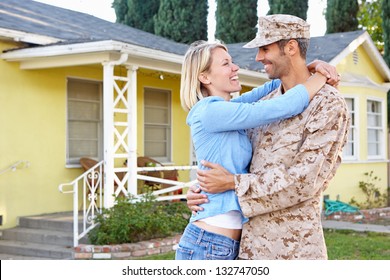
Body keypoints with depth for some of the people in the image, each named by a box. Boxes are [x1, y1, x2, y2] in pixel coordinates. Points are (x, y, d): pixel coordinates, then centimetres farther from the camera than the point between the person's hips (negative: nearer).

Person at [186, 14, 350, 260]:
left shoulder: (329, 104, -10)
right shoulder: (267, 103, 12)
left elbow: (304, 182, -18)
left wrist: (233, 183, -15)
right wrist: (203, 190, 0)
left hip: (295, 246, -7)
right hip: (251, 242, 7)